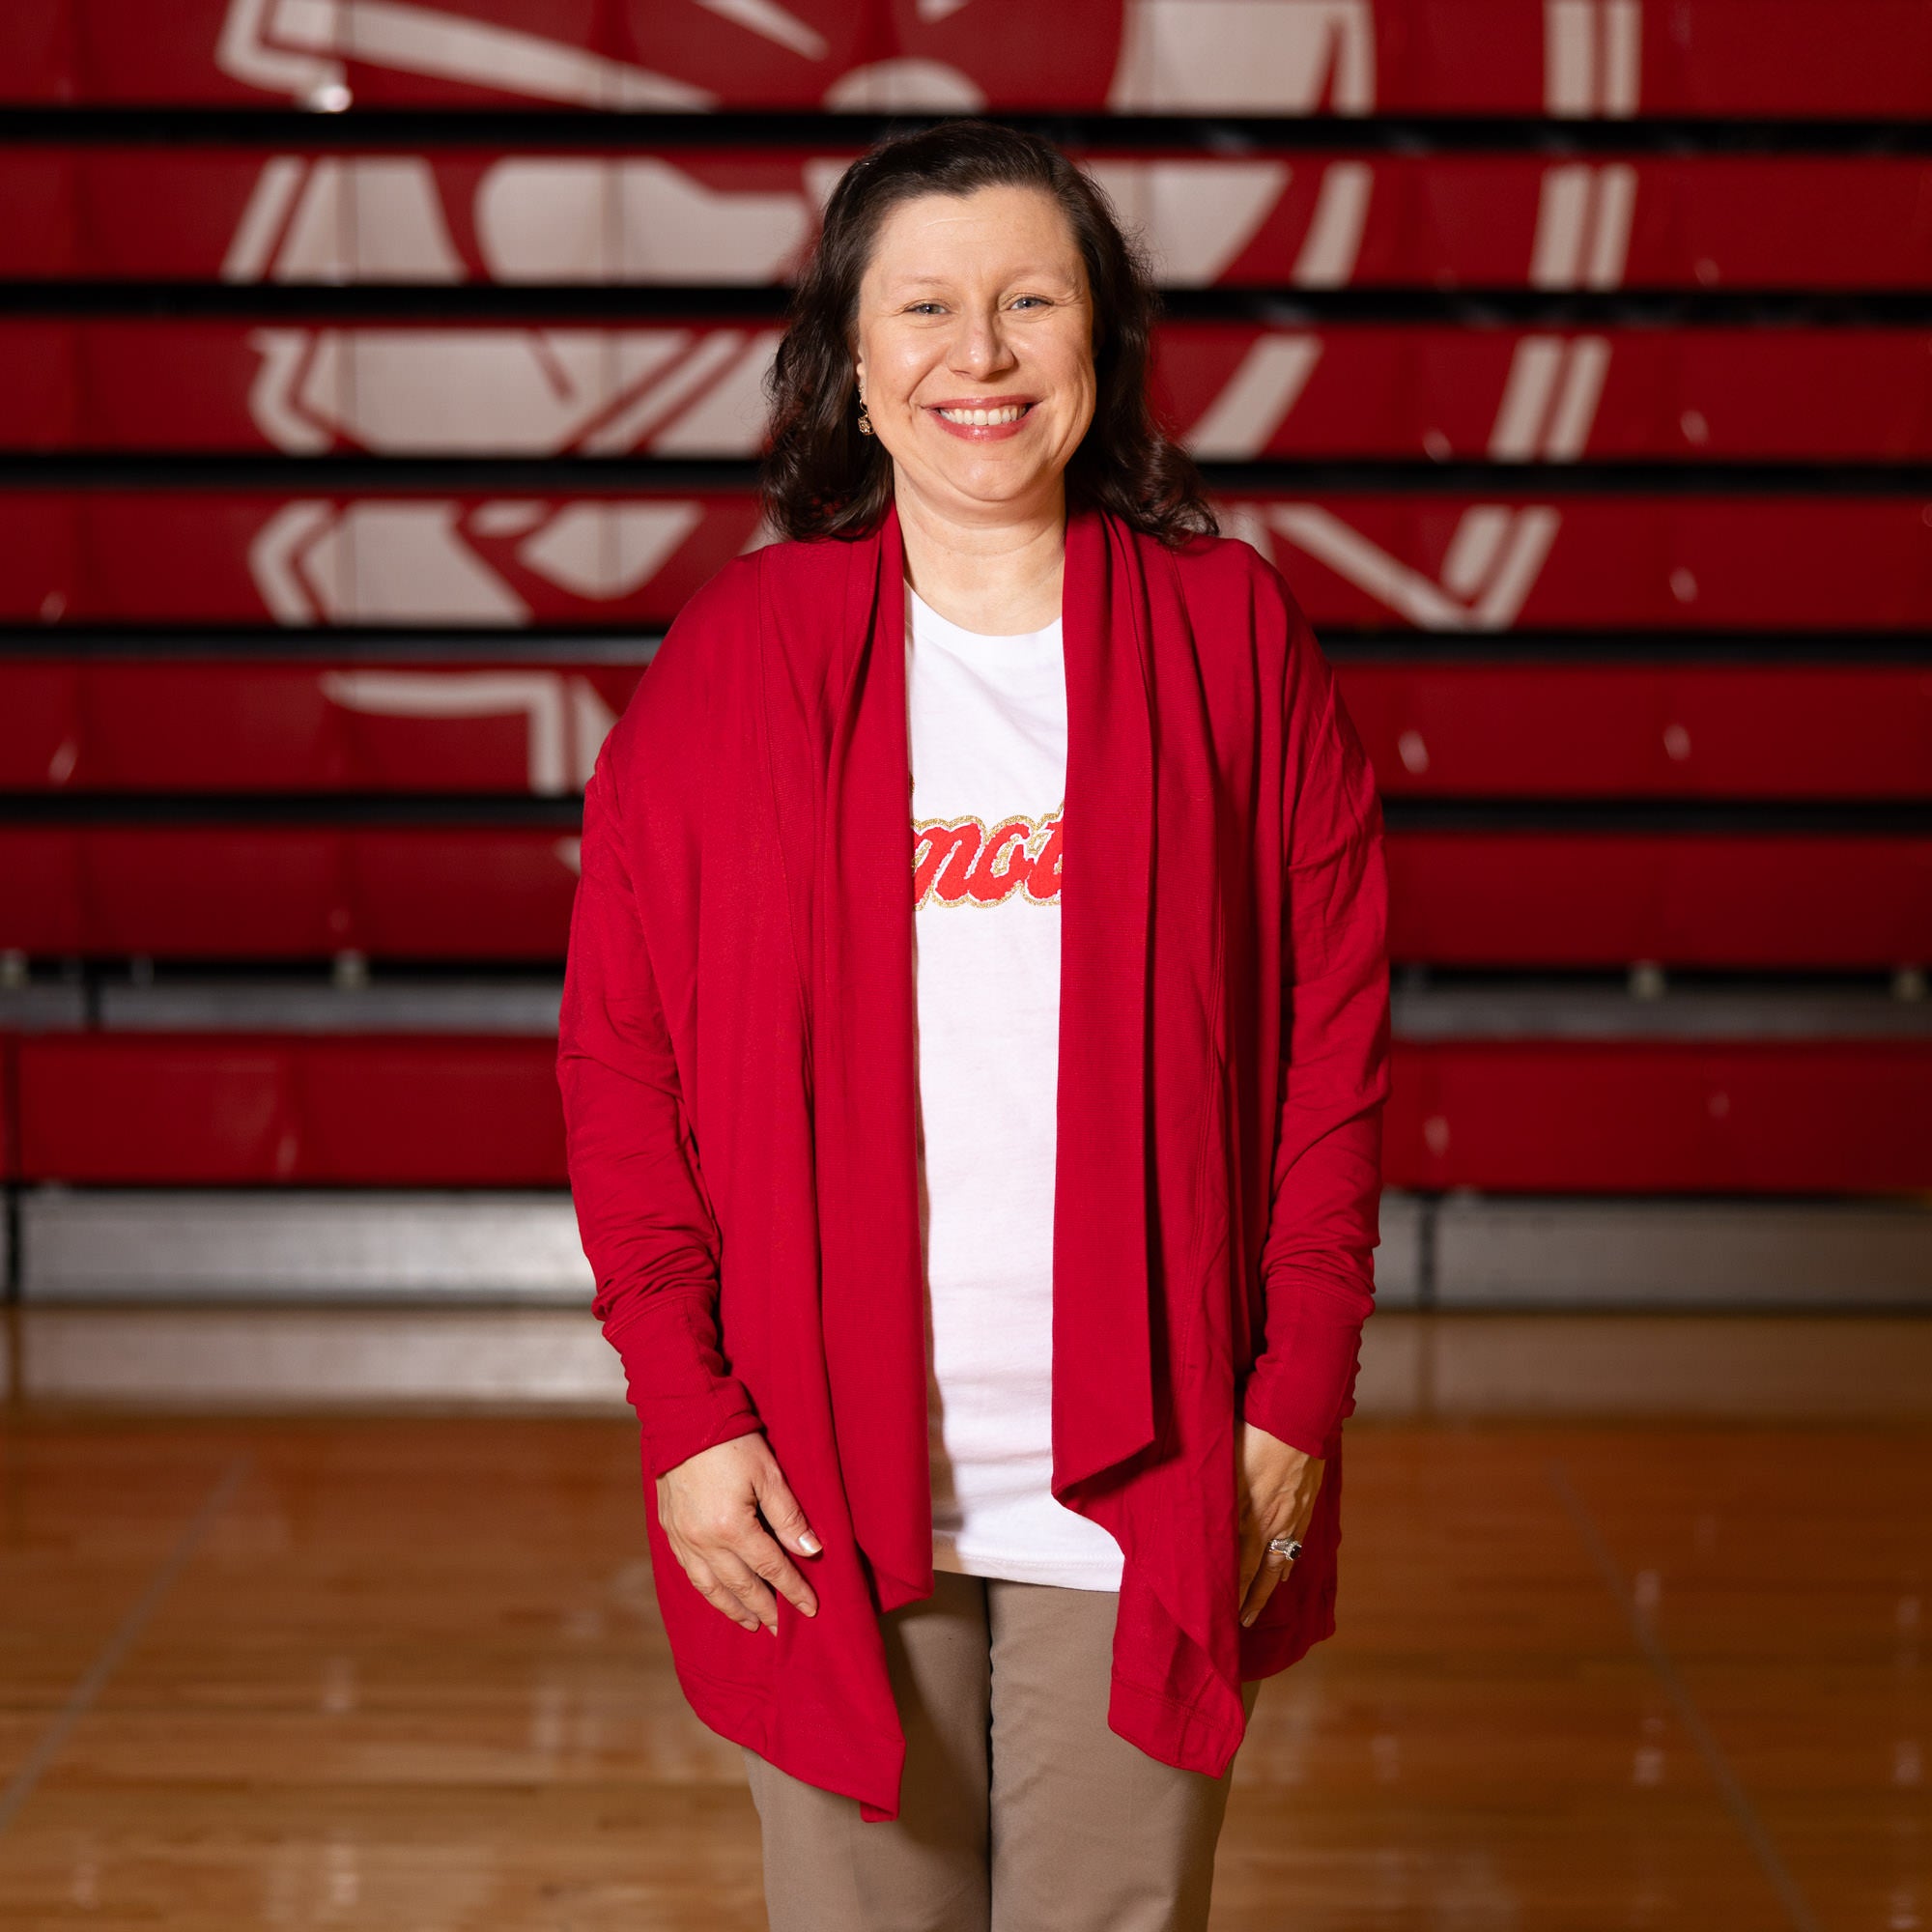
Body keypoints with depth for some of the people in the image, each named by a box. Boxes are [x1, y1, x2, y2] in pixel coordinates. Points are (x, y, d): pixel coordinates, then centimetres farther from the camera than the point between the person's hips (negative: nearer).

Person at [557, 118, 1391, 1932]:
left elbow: (1336, 1038, 2)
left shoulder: (1235, 639, 1)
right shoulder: (737, 658, 0)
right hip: (824, 1490, 0)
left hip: (1147, 1485, 0)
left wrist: (1300, 1401, -2)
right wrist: (684, 1411, -5)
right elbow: (619, 1059, 1)